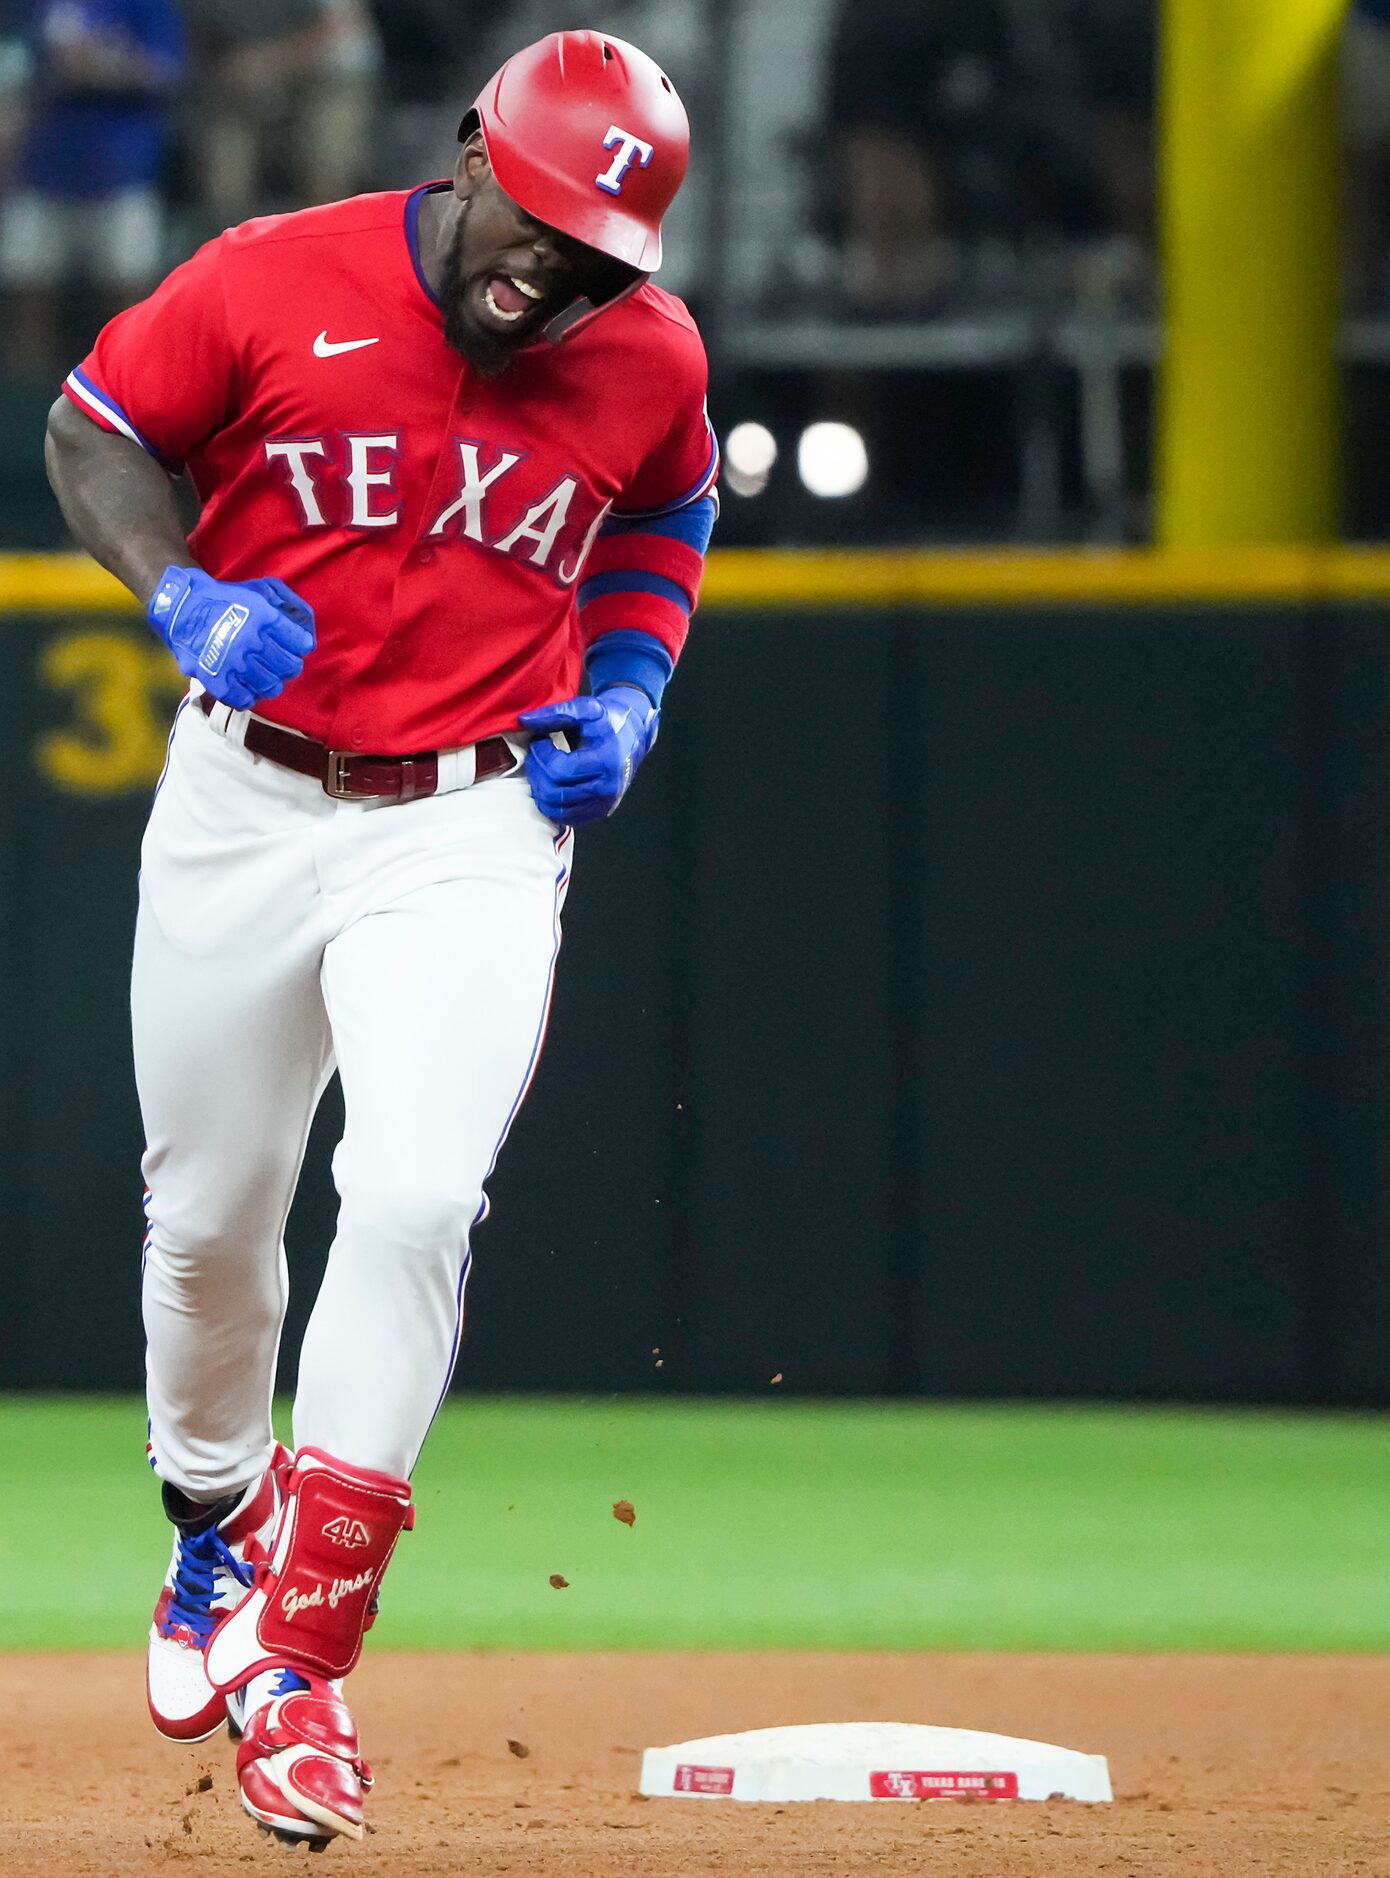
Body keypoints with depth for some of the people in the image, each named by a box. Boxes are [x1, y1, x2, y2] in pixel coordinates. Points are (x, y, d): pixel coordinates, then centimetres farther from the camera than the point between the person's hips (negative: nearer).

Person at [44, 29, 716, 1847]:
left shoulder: (650, 359, -4)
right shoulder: (275, 284, -10)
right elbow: (92, 430, 2)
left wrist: (626, 695, -1)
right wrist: (184, 594, -15)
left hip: (472, 828, -1)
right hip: (245, 797, 1)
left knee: (417, 1204, -20)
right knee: (208, 1221, 11)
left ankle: (299, 1660, -14)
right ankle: (218, 1527, 42)